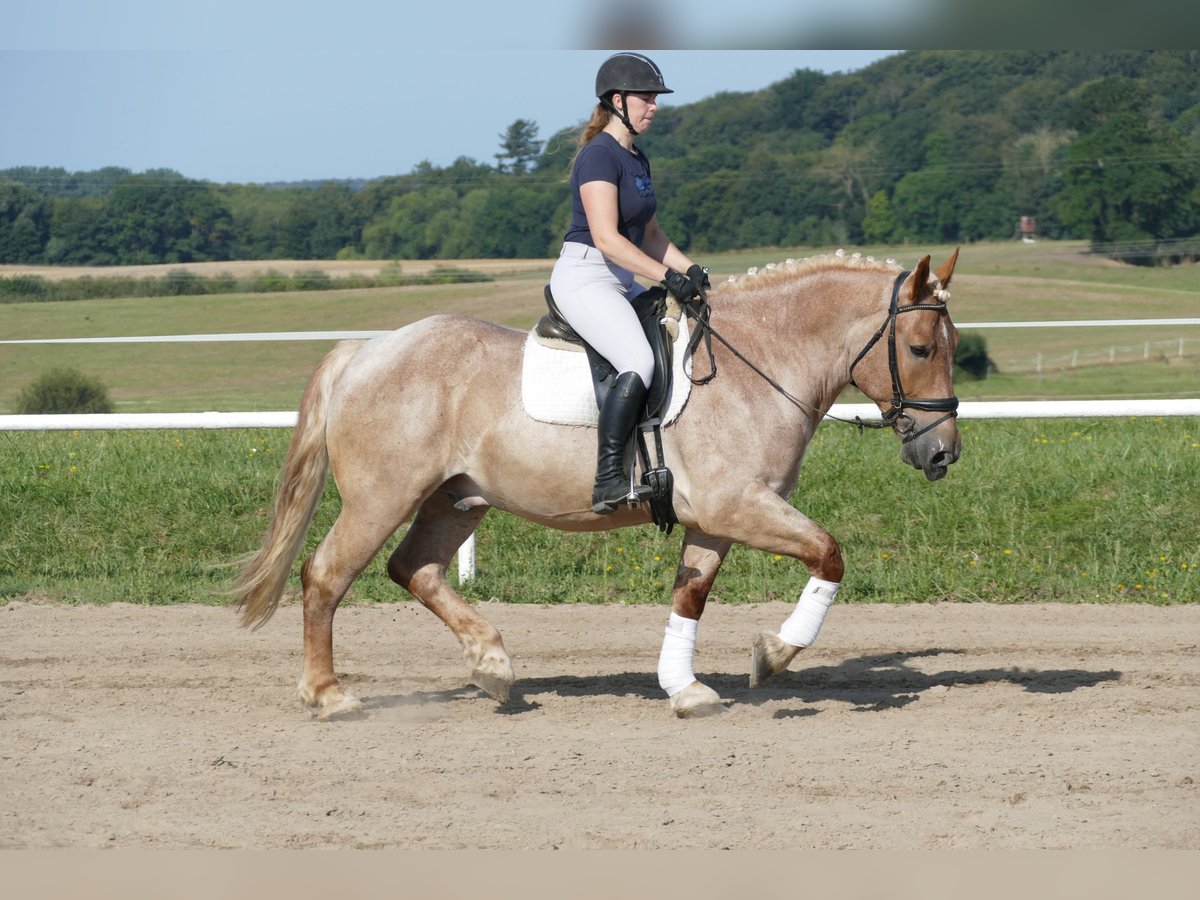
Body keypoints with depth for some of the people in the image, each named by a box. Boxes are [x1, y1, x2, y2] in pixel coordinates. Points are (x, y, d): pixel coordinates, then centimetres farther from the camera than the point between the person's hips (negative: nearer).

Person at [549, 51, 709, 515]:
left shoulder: (637, 159, 16)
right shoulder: (599, 155, -14)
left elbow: (650, 234, 21)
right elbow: (606, 238, -22)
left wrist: (691, 269, 5)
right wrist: (668, 276, -25)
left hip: (622, 281, 10)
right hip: (584, 276, -10)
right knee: (639, 363, -29)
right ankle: (608, 481, -30)